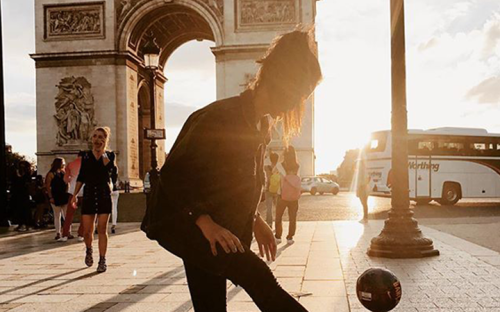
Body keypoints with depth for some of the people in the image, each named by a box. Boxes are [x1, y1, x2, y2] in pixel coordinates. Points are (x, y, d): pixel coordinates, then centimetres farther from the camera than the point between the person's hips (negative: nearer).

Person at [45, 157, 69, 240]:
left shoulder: (63, 173, 11)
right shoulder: (51, 174, -3)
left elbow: (67, 183, 13)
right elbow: (48, 186, -6)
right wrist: (50, 197, -12)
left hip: (64, 197, 4)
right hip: (56, 198, -4)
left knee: (67, 215, 3)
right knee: (57, 216, 3)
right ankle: (58, 234, 9)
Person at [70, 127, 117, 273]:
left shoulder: (109, 155, 4)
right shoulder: (86, 155, 9)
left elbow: (109, 168, -18)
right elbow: (81, 176, 10)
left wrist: (102, 152, -11)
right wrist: (75, 194, 3)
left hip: (104, 196, -1)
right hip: (89, 195, 1)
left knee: (102, 230, 0)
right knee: (87, 230, 1)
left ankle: (102, 260, 8)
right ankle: (89, 250, 32)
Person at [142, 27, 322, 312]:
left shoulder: (261, 124, 8)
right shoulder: (220, 117, -19)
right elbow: (173, 174, -23)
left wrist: (254, 220, 10)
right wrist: (205, 221, -31)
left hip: (213, 229, 9)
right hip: (180, 223, -9)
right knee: (256, 274, -24)